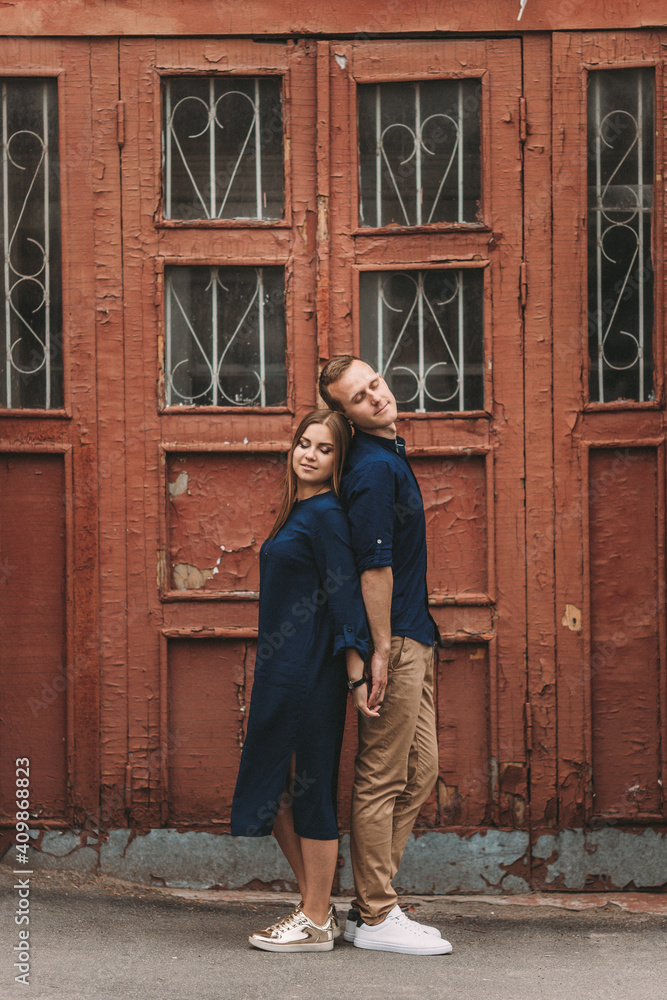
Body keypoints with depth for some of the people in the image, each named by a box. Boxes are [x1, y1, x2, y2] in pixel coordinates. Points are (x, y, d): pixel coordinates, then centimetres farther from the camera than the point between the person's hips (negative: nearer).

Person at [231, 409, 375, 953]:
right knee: (275, 791, 13)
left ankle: (316, 922, 7)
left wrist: (357, 677, -21)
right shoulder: (297, 512, 15)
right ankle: (318, 908, 21)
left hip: (311, 674, -10)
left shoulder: (326, 515, -12)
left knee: (310, 790, -2)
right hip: (282, 673, 10)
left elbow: (345, 598, -17)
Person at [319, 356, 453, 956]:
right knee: (383, 779, -5)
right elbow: (375, 566, -20)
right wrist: (382, 649, -22)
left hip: (413, 640, 10)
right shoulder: (373, 467, -16)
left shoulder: (389, 456, 16)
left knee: (421, 770, 12)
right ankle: (376, 918, 1)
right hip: (394, 639, -10)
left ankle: (370, 904, 17)